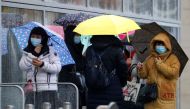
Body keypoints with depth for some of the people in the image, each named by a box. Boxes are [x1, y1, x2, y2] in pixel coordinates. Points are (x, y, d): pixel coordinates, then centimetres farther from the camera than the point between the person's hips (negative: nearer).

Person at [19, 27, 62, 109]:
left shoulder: (50, 50, 2)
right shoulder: (27, 52, 13)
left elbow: (57, 67, -6)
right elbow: (22, 66, -2)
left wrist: (42, 65, -21)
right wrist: (34, 54, -10)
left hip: (48, 90, -3)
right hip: (32, 90, 3)